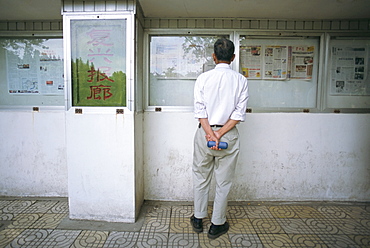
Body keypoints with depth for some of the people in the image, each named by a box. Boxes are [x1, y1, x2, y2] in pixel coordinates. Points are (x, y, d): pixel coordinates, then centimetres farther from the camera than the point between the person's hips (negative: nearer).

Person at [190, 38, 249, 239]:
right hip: (229, 135, 0)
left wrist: (211, 134, -12)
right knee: (223, 182, 13)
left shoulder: (203, 78, -3)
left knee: (201, 178, 17)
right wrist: (220, 134, -10)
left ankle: (198, 219, 33)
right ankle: (217, 225, 27)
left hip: (204, 133, 1)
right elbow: (239, 114, -9)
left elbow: (200, 110, -10)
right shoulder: (241, 80, -2)